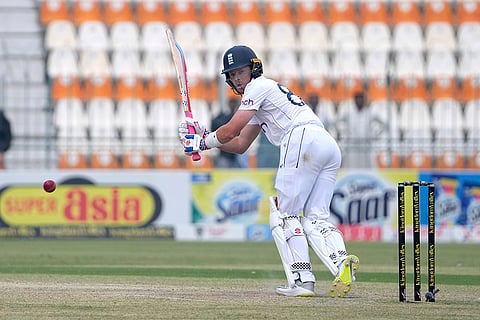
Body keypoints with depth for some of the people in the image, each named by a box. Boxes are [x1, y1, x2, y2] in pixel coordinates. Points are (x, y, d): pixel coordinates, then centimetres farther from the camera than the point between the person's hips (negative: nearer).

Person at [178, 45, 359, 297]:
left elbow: (231, 130, 2)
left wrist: (204, 142, 18)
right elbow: (239, 144, 36)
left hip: (304, 138, -9)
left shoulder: (259, 86, 7)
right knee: (315, 218, 2)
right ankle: (341, 262, -24)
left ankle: (301, 280, -16)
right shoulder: (258, 102, 36)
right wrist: (202, 136, 29)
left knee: (284, 213, -5)